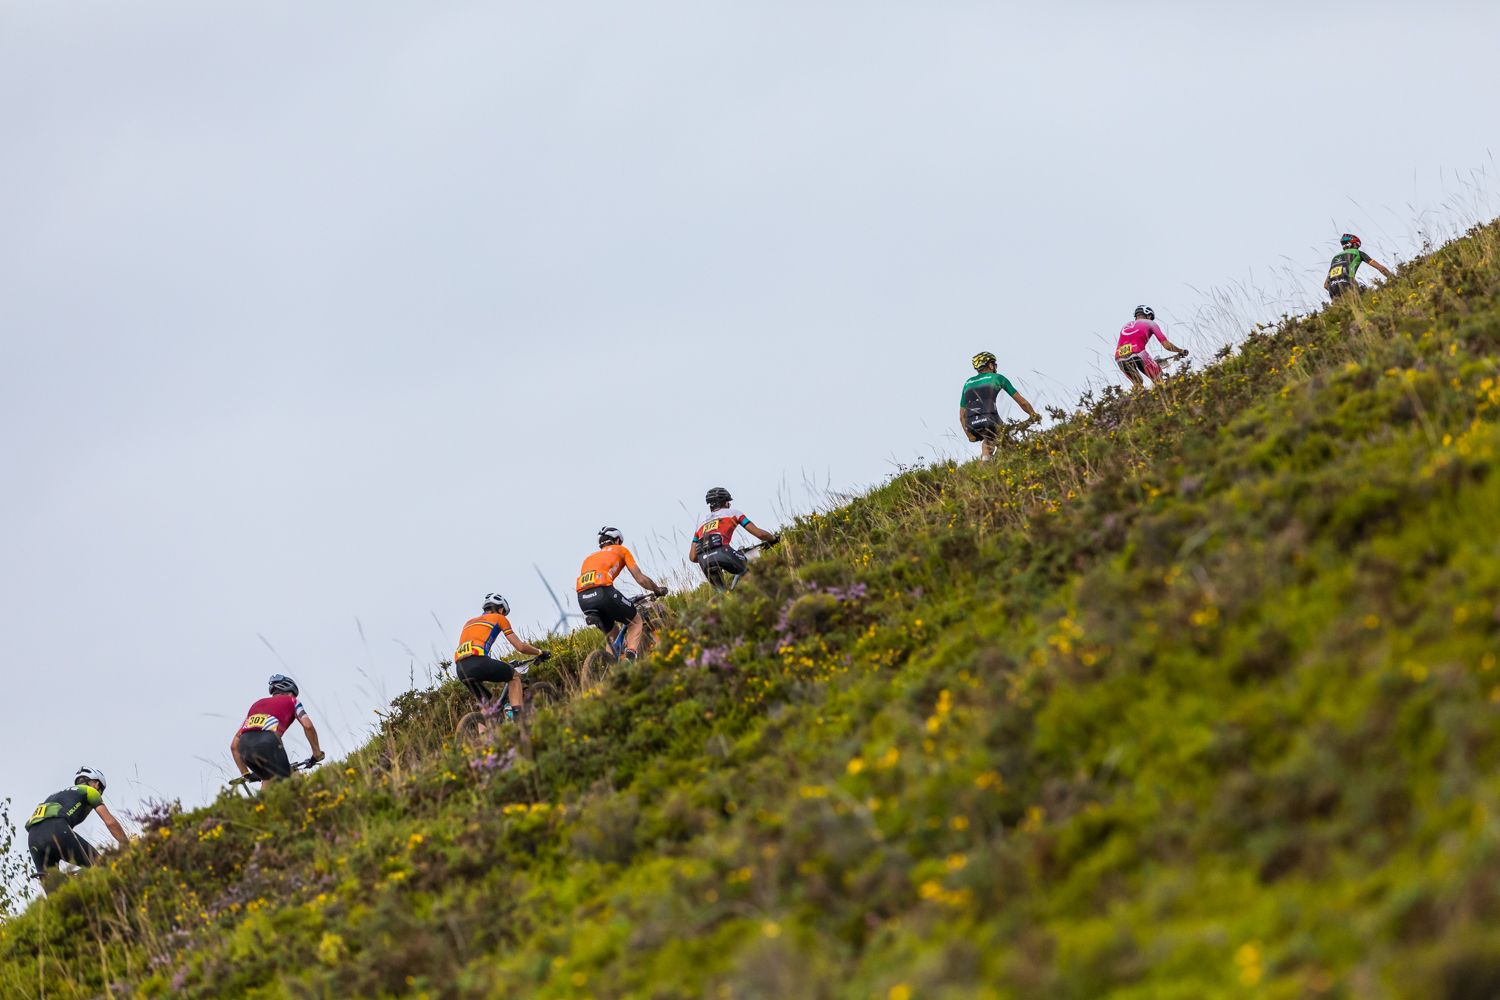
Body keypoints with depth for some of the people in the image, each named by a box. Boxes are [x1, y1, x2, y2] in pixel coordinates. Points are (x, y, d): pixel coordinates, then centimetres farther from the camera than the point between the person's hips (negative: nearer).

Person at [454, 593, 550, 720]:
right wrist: (540, 652, 34)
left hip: (460, 669, 6)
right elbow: (520, 647, 17)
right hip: (478, 662, -6)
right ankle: (516, 716, 1)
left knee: (486, 703, 25)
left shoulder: (469, 622, 34)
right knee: (515, 676, 19)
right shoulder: (498, 618, 18)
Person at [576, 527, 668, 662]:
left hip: (583, 599, 5)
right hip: (603, 592, -5)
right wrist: (658, 590, 38)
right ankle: (631, 657, -5)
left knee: (612, 635, 26)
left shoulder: (590, 558, 37)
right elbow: (641, 579, 21)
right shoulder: (620, 550, 24)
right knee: (636, 620, 18)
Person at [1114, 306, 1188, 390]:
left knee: (1138, 385, 28)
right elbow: (1167, 345, 17)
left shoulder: (1125, 326, 34)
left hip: (1119, 358, 4)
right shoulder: (1150, 323, 21)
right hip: (1136, 353, -4)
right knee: (1158, 379, 17)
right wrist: (1181, 351, 35)